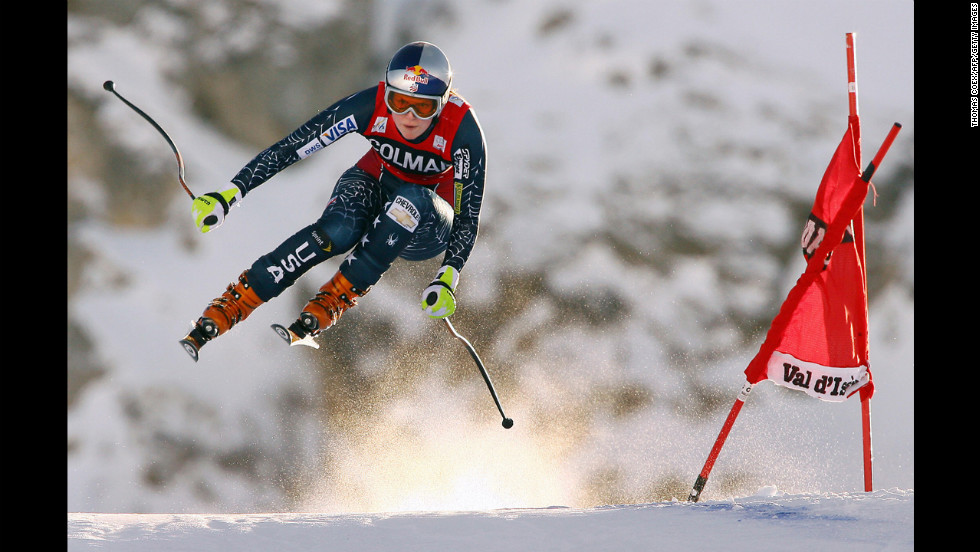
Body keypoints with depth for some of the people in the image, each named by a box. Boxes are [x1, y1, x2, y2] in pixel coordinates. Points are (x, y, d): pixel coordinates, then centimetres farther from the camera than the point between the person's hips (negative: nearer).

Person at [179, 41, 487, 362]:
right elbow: (292, 147, -21)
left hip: (427, 224, -1)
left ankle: (319, 314, -34)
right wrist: (228, 195, -25)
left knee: (411, 202, -37)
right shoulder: (371, 106, -25)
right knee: (338, 230, -34)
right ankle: (216, 317, -35)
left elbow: (468, 217, -22)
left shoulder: (463, 129, -29)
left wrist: (447, 280, -35)